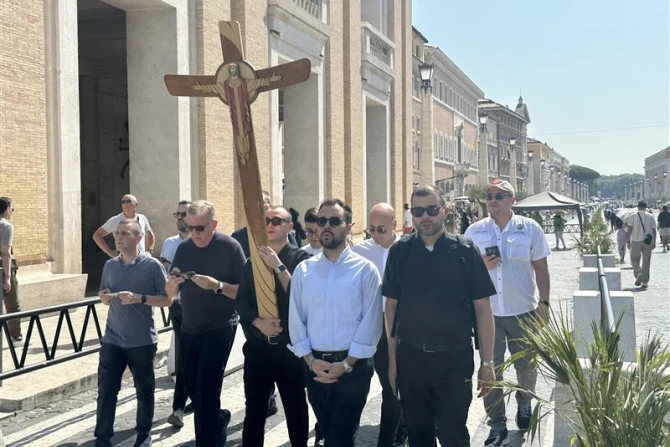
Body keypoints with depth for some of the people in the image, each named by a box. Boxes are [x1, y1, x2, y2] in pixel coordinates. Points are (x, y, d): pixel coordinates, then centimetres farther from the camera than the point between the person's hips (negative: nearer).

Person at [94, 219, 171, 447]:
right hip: (112, 339, 3)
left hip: (142, 340, -3)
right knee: (106, 390, 1)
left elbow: (168, 299, -7)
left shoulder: (152, 265, -8)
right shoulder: (110, 265, 6)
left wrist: (140, 298, -20)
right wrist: (104, 297, -6)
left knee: (144, 390, 11)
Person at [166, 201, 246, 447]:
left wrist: (217, 285, -28)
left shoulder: (230, 247, -12)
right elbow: (171, 293, 7)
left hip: (219, 329, -6)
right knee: (192, 389, 16)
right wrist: (173, 282, -15)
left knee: (206, 394, -8)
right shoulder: (183, 248, 4)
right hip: (189, 329, 6)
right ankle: (219, 418, 42)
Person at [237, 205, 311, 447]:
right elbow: (241, 301, 5)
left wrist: (278, 266, -21)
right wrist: (259, 322, -12)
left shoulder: (301, 258, -5)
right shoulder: (253, 261, 9)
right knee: (254, 410, 8)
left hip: (291, 347, -3)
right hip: (257, 347, 3)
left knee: (295, 408, 11)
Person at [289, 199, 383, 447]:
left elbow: (371, 322, -9)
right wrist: (311, 360, -6)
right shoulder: (303, 270, 5)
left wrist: (346, 364, -12)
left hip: (353, 366, -3)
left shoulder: (365, 270, -5)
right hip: (315, 366, 4)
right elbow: (296, 319, 4)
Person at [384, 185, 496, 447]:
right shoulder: (399, 252, 0)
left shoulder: (465, 251, -5)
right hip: (411, 358, 2)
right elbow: (391, 306, 6)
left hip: (455, 359, -2)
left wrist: (487, 362, -4)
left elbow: (482, 308, -3)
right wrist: (392, 358, 4)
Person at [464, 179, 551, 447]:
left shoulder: (530, 228, -3)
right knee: (490, 370, 4)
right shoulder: (474, 231, 0)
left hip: (523, 311, 0)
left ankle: (524, 405, 44)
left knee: (526, 365, 15)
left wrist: (544, 303, 0)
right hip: (487, 312, 0)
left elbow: (540, 268, 2)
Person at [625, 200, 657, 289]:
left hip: (636, 241, -1)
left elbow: (629, 230, -4)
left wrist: (628, 241, 1)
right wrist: (654, 242, 7)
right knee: (646, 261, 7)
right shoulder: (651, 216, 3)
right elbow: (654, 230, 2)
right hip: (648, 241, 1)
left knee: (634, 259, 12)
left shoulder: (632, 216, -2)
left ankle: (638, 274, -15)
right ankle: (645, 282, 8)